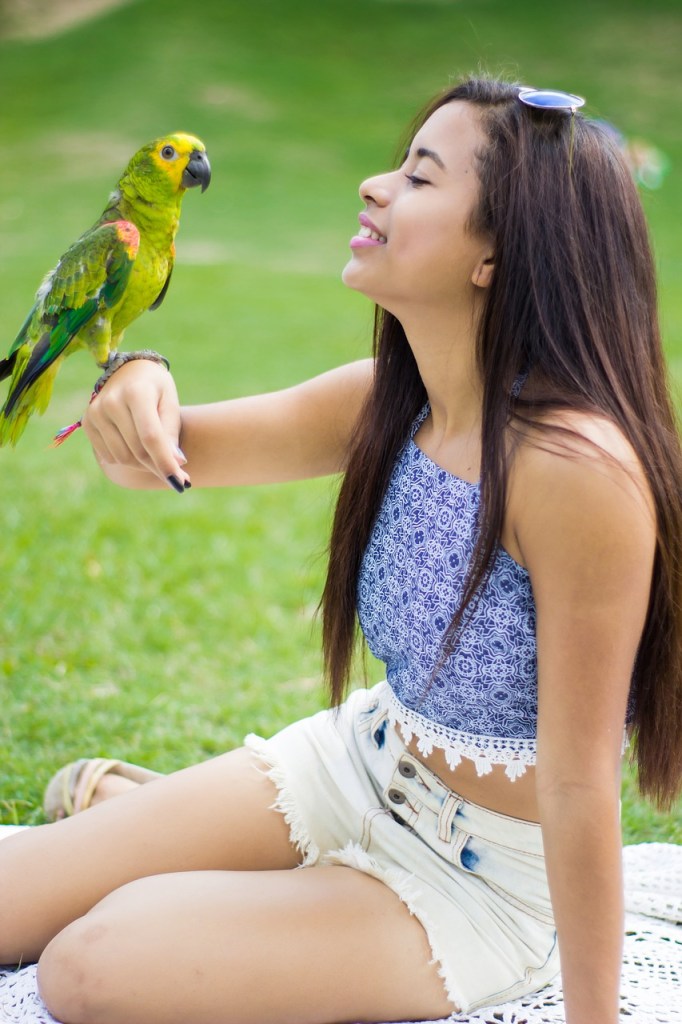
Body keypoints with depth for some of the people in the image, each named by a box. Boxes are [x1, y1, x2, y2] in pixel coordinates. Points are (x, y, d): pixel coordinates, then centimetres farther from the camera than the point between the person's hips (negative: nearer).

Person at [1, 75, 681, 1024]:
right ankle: (120, 800, 27)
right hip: (361, 760, 6)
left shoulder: (577, 470, -31)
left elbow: (579, 785, -26)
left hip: (484, 879, -5)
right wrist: (138, 386, -24)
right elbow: (165, 452, 0)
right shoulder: (389, 402, -8)